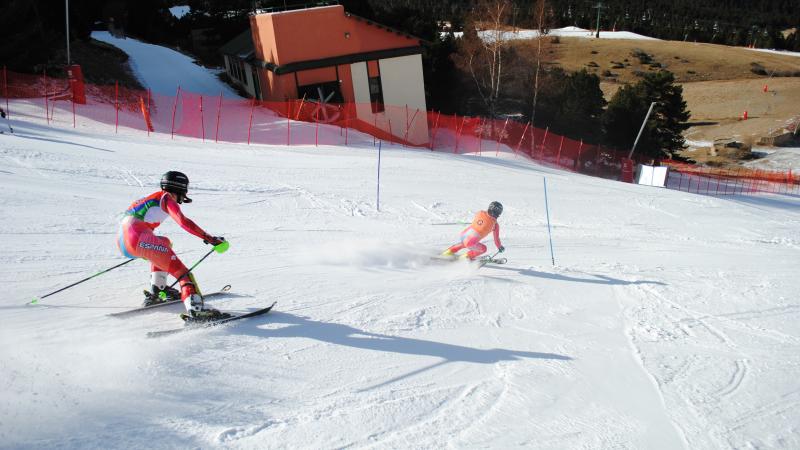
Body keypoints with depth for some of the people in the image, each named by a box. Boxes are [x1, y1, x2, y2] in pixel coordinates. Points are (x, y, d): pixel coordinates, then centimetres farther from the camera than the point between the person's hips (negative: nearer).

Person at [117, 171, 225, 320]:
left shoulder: (152, 197, 30)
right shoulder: (166, 198, 5)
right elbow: (183, 222, -12)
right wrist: (210, 238, -12)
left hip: (121, 241, 9)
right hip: (137, 239, -9)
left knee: (163, 242, 35)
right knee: (181, 270, -12)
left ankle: (158, 290, 25)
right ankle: (194, 308, -36)